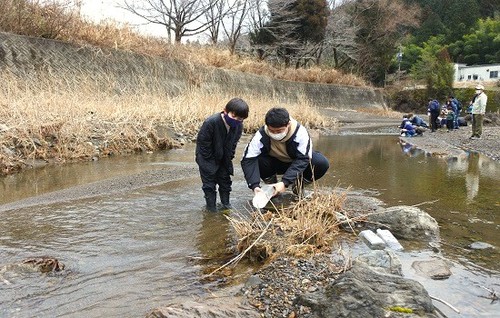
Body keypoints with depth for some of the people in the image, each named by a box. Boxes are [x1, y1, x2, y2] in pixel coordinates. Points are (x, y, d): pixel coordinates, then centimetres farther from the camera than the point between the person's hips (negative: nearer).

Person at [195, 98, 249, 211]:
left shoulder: (239, 126, -14)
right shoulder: (210, 122, -31)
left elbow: (233, 144, 2)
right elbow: (203, 142, -22)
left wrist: (228, 159, -3)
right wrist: (210, 161, -16)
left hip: (223, 158, 5)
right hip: (207, 157, -5)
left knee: (225, 180, 11)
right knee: (209, 182, 0)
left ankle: (226, 203, 27)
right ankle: (211, 207, 11)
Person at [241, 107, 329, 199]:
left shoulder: (300, 133, -31)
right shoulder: (261, 135, -29)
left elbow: (302, 160, -33)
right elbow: (248, 160, -31)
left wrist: (285, 183, -43)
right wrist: (254, 186, -44)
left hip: (296, 164, 0)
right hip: (274, 163, 1)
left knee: (322, 163, -29)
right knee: (257, 160, -32)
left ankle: (298, 186, 0)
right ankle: (271, 186, -2)